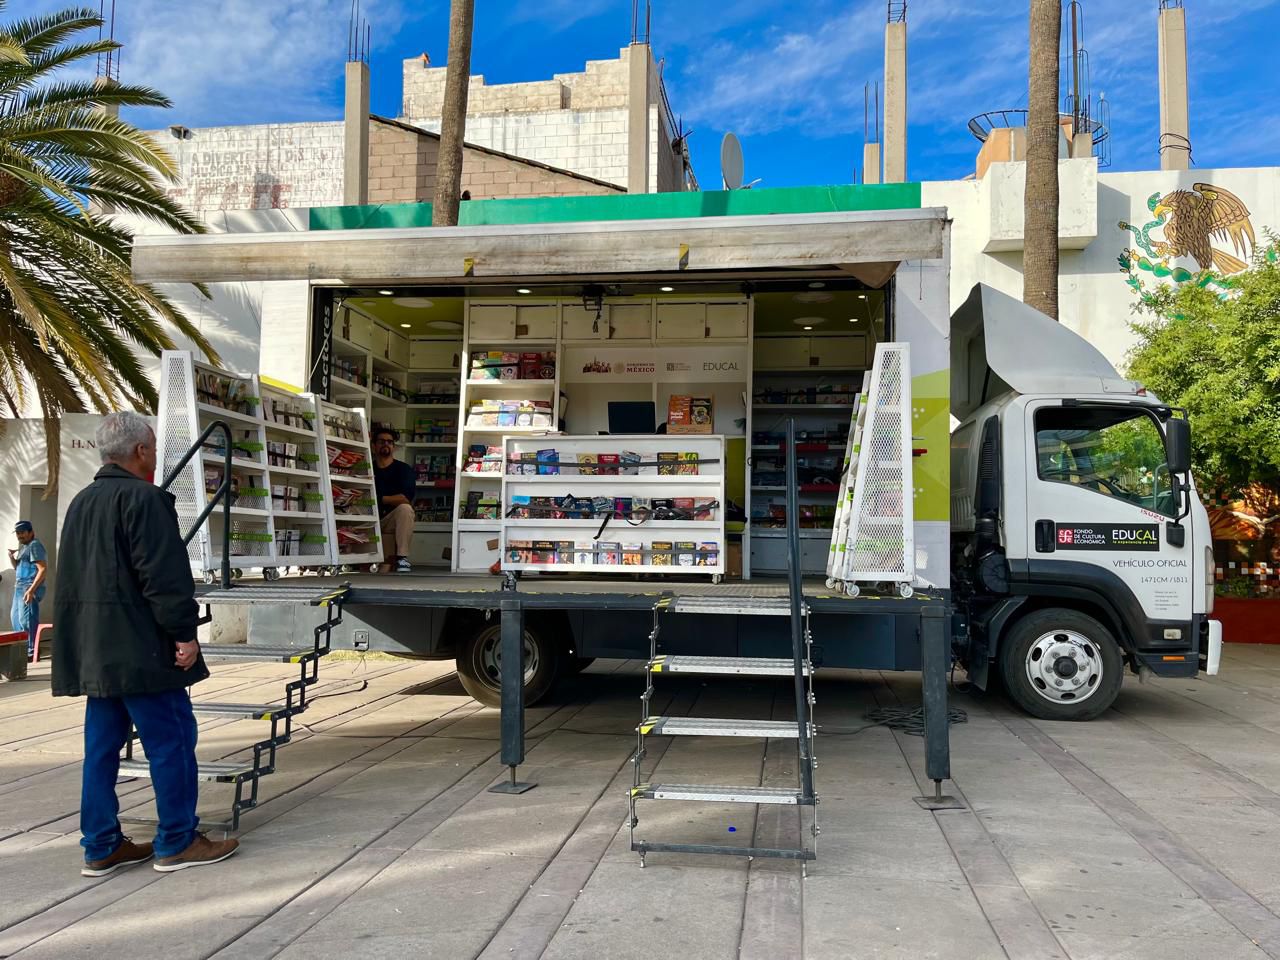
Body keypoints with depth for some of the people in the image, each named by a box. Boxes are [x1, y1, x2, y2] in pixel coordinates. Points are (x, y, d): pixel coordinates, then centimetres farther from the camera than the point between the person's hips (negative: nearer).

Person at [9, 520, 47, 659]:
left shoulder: (34, 545, -12)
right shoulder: (24, 547, 19)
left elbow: (43, 569, -20)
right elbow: (17, 568, 28)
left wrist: (31, 590, -26)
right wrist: (12, 557, 6)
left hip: (30, 588, -11)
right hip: (20, 588, 11)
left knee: (26, 619, -11)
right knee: (15, 617, 21)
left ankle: (31, 651, -8)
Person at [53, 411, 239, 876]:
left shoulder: (81, 503, 17)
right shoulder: (143, 498, -13)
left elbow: (70, 579, 22)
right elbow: (164, 575, -20)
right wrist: (184, 632, -17)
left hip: (94, 651, 10)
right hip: (141, 649, -9)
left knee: (102, 746, 12)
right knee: (172, 740, -1)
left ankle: (101, 847, 17)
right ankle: (177, 842, 5)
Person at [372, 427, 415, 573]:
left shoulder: (404, 469, -1)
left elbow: (406, 498, -17)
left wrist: (380, 499, -16)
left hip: (393, 522, 0)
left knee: (405, 508, -36)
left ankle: (402, 557, -29)